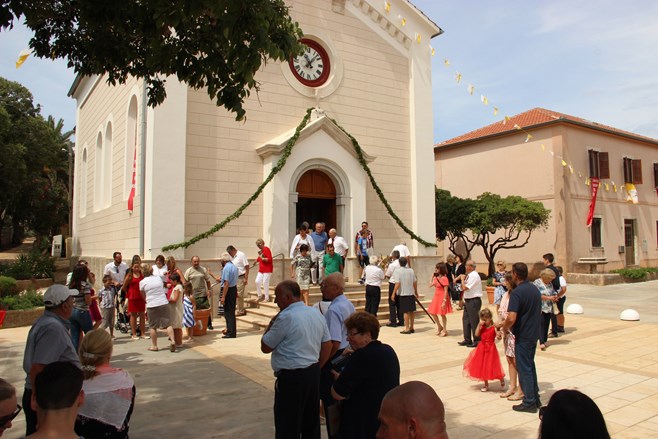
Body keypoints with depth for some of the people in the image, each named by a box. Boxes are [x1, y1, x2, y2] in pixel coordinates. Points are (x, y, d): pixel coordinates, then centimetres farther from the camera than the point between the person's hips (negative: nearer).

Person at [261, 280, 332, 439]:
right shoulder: (316, 314, 7)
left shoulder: (286, 317, -17)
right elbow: (327, 345, 11)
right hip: (313, 373, 8)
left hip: (291, 377, -8)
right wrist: (315, 368, 17)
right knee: (311, 423, 17)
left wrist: (271, 323, 2)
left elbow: (265, 347, -9)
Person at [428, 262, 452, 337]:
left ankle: (444, 330, 18)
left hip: (442, 297, -8)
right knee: (432, 312, 11)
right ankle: (439, 326, 30)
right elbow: (431, 285, 9)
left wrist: (444, 301, -22)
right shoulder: (436, 277, 8)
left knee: (442, 314, 3)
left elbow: (446, 291, -19)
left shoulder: (444, 278, -17)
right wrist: (432, 277, 4)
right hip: (436, 297, 8)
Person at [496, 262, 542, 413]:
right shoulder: (535, 289, 5)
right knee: (530, 365, 20)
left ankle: (529, 402, 10)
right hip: (534, 333, 8)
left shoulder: (517, 292, -21)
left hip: (523, 335, -8)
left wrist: (504, 328, -6)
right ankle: (535, 398, 28)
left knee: (524, 368, 3)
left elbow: (512, 318, -28)